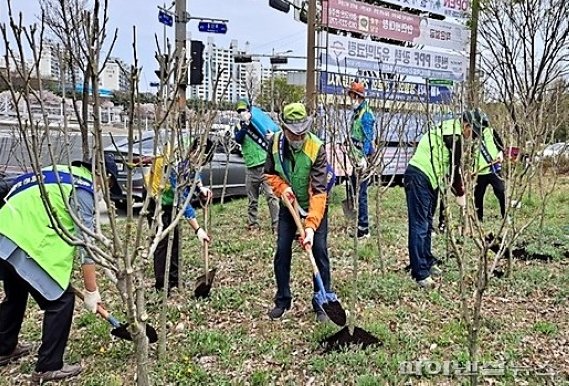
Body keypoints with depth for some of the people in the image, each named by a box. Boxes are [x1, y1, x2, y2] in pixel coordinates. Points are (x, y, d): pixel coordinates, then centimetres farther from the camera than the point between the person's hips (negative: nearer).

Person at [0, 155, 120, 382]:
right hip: (26, 243, -10)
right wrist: (91, 290, -5)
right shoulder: (83, 189, -8)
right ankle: (48, 367, 7)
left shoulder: (62, 174, 19)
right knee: (61, 299, 0)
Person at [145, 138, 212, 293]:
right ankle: (162, 285, 4)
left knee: (175, 239, 11)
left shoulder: (189, 160, -14)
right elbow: (183, 201, -36)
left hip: (169, 202, 8)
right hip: (157, 203, -8)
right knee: (162, 242, -6)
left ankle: (174, 281, 21)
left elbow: (193, 173, 9)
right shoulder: (176, 166, -37)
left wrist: (201, 188, -12)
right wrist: (197, 229, -34)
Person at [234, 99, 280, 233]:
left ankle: (277, 225, -9)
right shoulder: (239, 127, 10)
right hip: (251, 168, 3)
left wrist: (272, 135, -16)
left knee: (271, 196, -10)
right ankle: (253, 225, 20)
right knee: (252, 200, 9)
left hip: (265, 165, -2)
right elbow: (238, 139, -11)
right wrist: (245, 124, -19)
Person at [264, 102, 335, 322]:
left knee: (319, 252, -4)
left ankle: (321, 303, 11)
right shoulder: (275, 143, -15)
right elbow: (270, 173, 2)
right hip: (289, 205, 3)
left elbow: (319, 191, -31)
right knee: (282, 252, 2)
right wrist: (282, 188, -19)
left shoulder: (316, 148, -28)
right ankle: (282, 301, 18)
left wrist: (311, 226, -39)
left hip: (315, 207, -3)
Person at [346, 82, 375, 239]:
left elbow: (368, 139, -17)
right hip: (355, 160, 10)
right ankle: (358, 225, 25)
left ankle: (363, 228, -2)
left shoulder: (366, 114, -10)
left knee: (361, 193, -8)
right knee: (356, 192, 15)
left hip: (362, 160, -10)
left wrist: (363, 158, -23)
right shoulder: (355, 114, 17)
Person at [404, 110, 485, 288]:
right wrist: (460, 194, -2)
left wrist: (459, 188, 14)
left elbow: (453, 166, 20)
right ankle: (420, 273, -8)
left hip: (429, 179, 11)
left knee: (427, 223, 18)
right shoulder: (453, 134, -14)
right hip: (418, 178, -11)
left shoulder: (449, 130, 17)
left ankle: (428, 262, 30)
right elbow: (454, 167, -12)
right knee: (419, 225, -10)